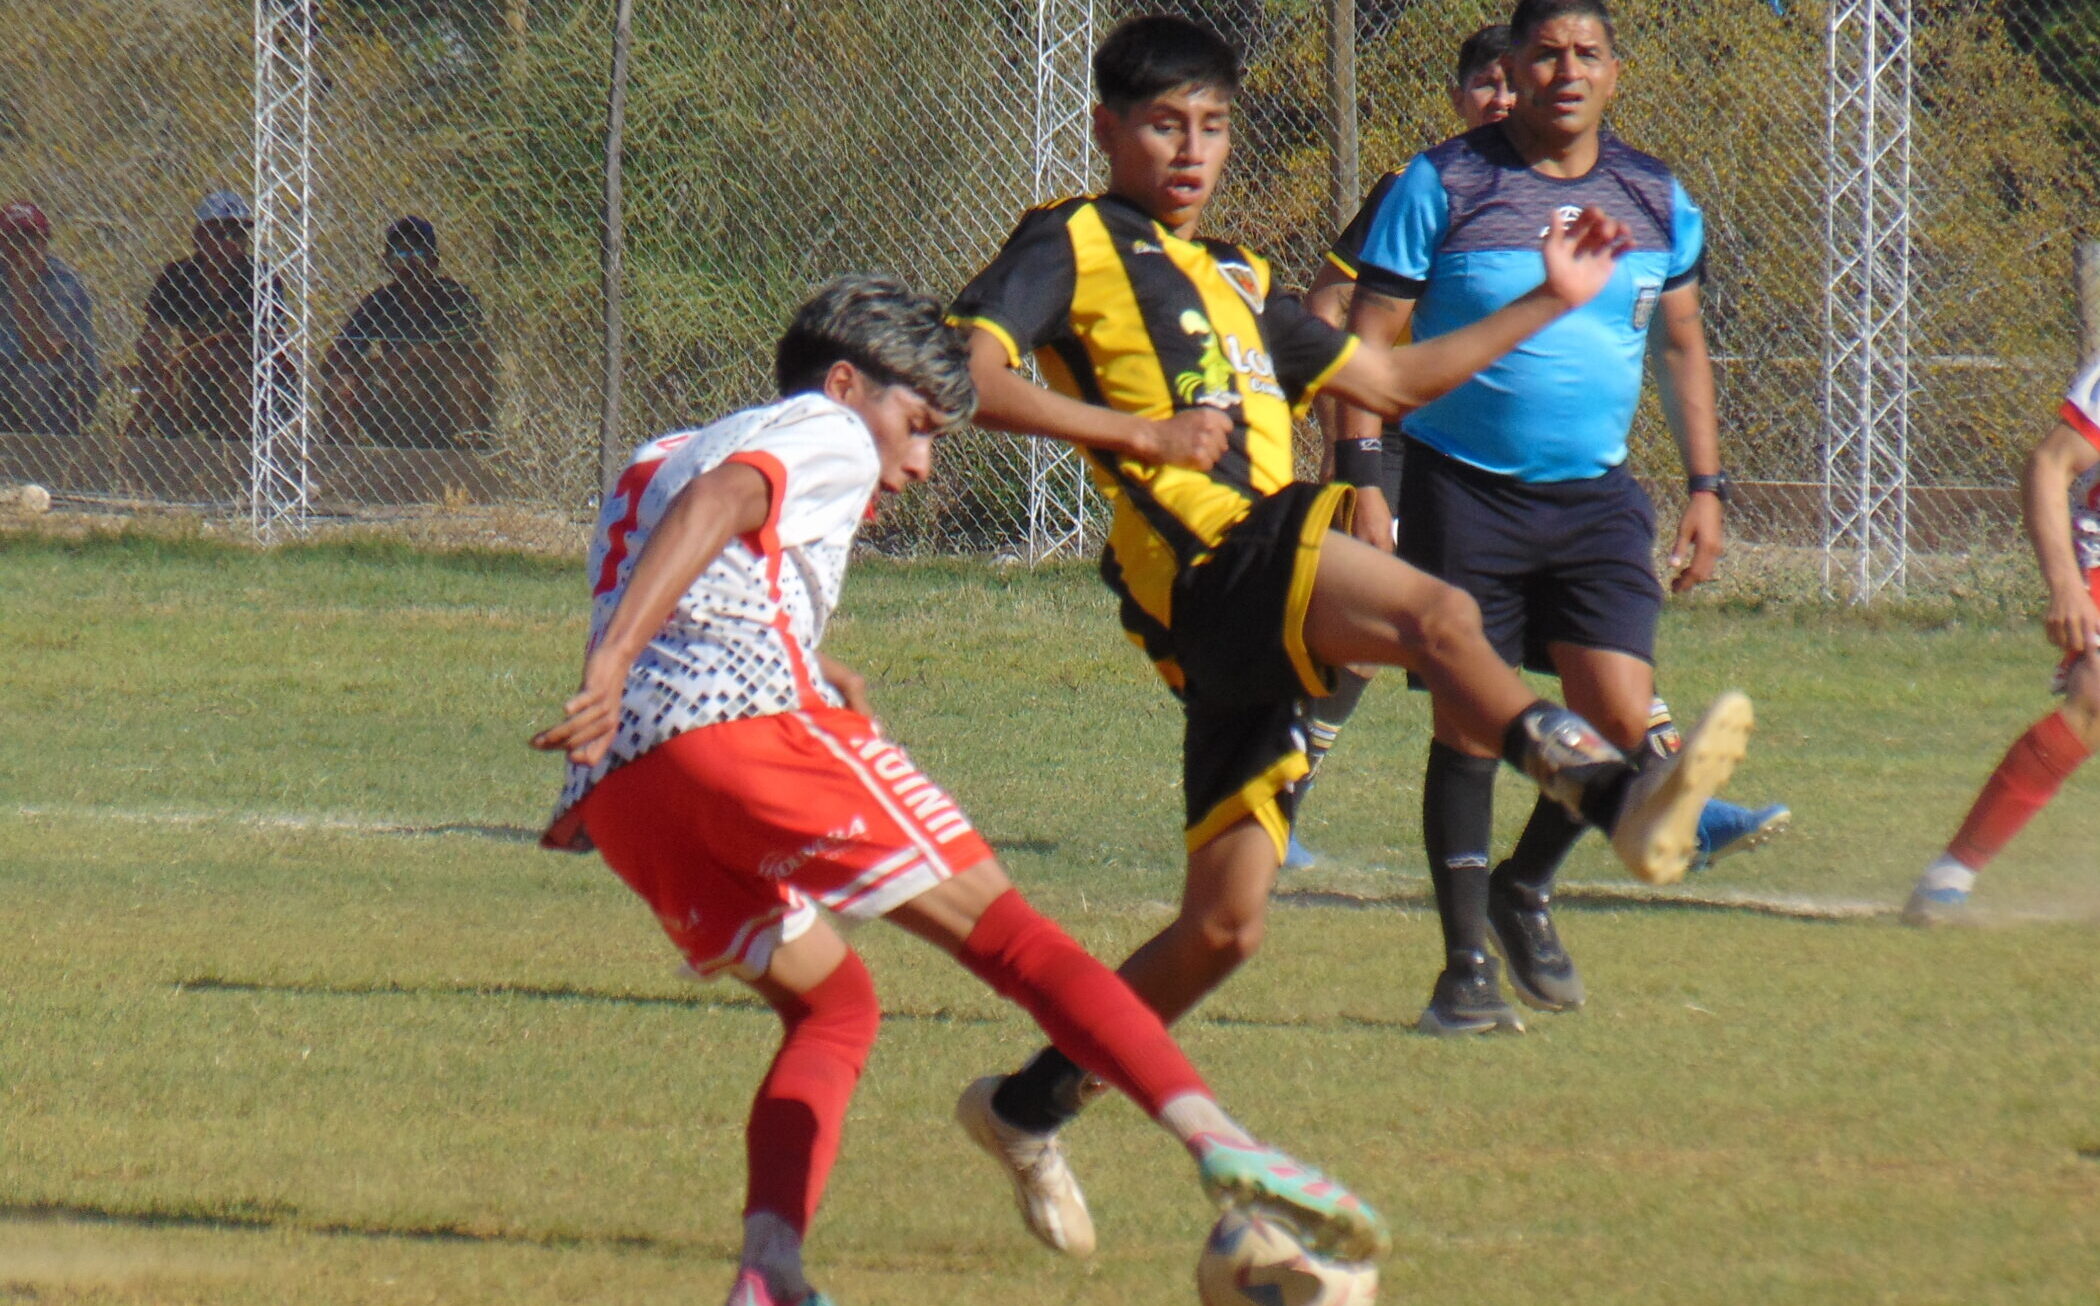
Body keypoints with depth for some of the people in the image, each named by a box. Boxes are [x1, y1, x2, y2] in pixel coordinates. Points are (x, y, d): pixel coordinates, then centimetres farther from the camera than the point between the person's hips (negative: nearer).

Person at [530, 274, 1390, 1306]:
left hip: (617, 784, 7)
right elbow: (716, 502, -9)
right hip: (746, 717, -7)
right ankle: (1222, 1147, -19)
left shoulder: (652, 462, 37)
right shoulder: (826, 432, 12)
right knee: (1007, 934, -4)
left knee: (833, 1003, 21)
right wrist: (614, 664, -22)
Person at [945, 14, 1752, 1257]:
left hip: (1258, 622, 8)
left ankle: (1031, 1104, 20)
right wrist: (1138, 432, -13)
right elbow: (967, 372, -8)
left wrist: (1550, 302, 29)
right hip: (1202, 558, -8)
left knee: (1224, 925, 7)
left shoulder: (1236, 280, 31)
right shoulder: (1075, 243, 7)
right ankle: (1618, 791, -53)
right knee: (1437, 611, -33)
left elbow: (1394, 379, 35)